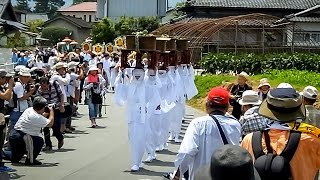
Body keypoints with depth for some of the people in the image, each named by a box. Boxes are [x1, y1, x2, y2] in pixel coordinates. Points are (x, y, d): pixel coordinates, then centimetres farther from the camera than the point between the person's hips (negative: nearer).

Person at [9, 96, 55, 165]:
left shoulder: (29, 110, 7)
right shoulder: (36, 117, -20)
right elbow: (50, 123, -10)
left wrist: (44, 114, 20)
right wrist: (51, 111, 3)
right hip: (18, 139, -10)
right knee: (40, 141, -9)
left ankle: (15, 158, 34)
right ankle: (30, 160, 0)